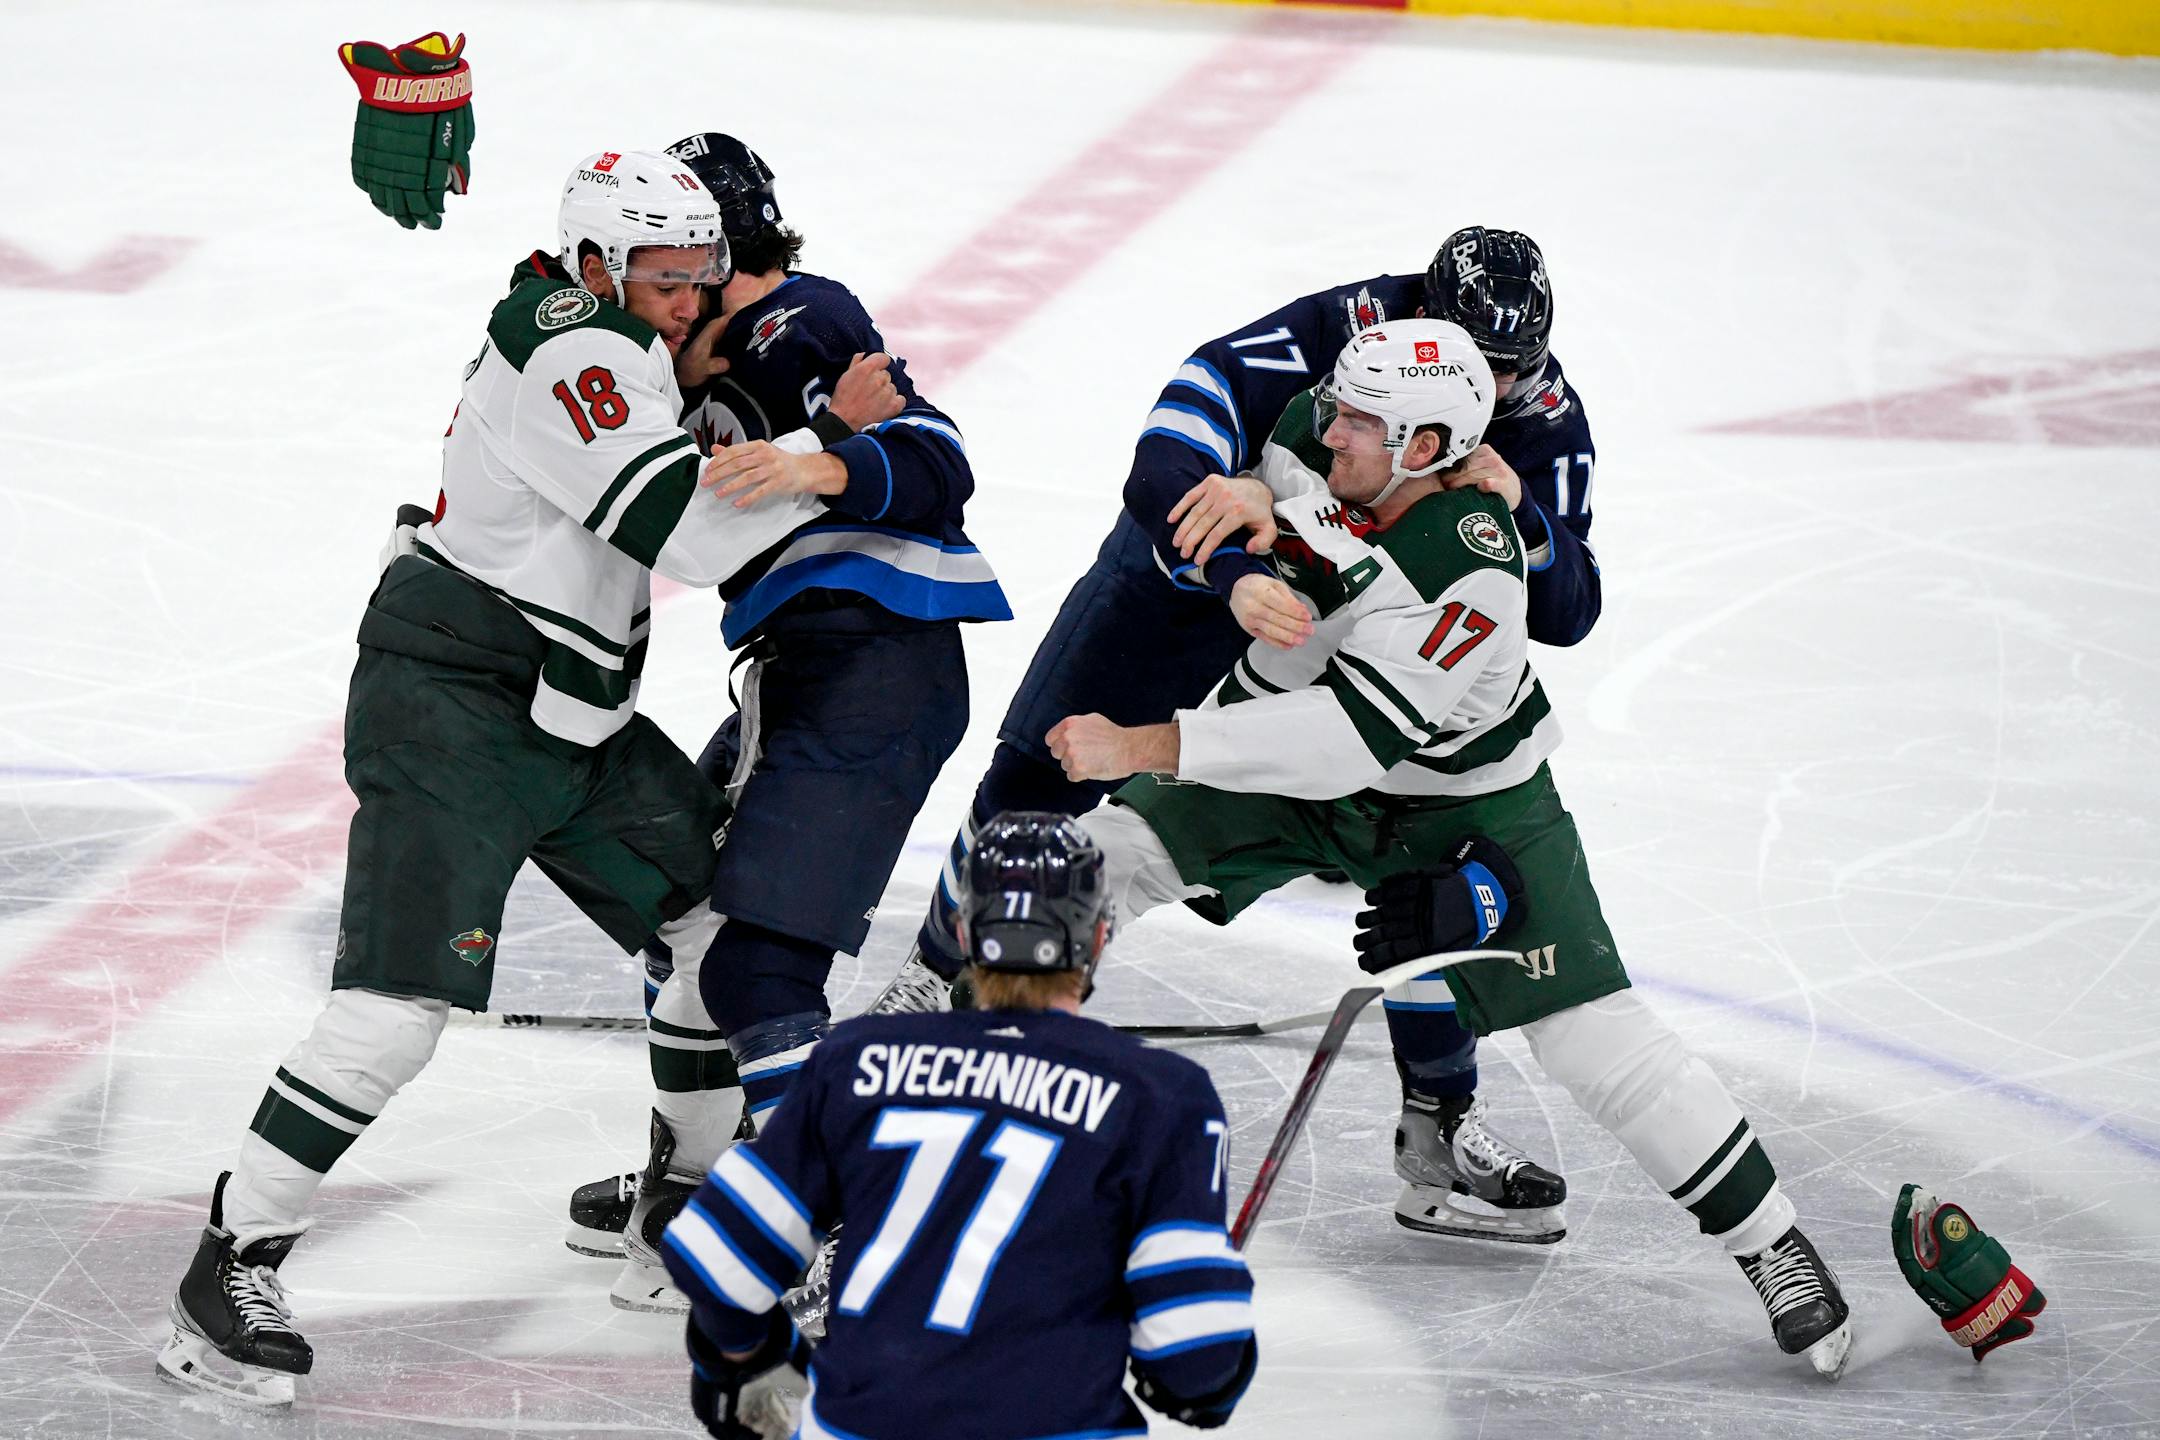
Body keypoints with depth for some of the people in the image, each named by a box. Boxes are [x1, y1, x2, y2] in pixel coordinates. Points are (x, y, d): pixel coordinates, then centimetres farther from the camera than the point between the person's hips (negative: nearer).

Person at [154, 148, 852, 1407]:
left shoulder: (626, 354, 12)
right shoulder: (569, 352, -19)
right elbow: (685, 525, -27)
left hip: (575, 719, 10)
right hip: (448, 707, -10)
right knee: (402, 1003, -17)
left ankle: (711, 1181, 28)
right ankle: (232, 1268, -11)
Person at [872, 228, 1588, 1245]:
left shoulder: (1542, 416, -23)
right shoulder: (1321, 338, -35)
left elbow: (1566, 613, -23)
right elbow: (1164, 474, -42)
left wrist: (1518, 506, -42)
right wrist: (1236, 579, -60)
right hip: (1202, 560, -2)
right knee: (1043, 773, 0)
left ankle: (1440, 1125, 0)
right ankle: (940, 975, 28)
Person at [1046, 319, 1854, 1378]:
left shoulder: (1474, 575, -37)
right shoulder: (1310, 446, -17)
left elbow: (1349, 735, -41)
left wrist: (1144, 747, -43)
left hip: (1465, 802, -5)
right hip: (1287, 753, 6)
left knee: (1590, 1033, -10)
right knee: (1096, 859, -9)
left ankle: (1771, 1245, 2)